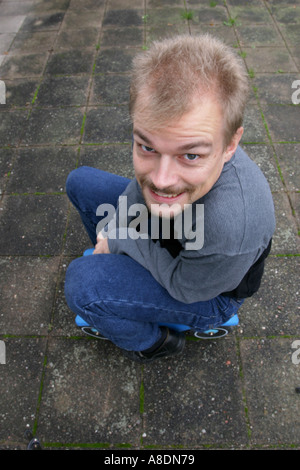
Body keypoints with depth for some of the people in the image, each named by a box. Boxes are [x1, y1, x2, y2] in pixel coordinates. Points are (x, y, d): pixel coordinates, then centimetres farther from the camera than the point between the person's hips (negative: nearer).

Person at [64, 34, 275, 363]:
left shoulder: (232, 227, -45)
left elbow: (184, 287, -24)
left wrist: (120, 238, -17)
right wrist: (113, 241, -10)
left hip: (206, 293, -6)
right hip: (168, 238, 6)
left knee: (82, 283, -28)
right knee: (80, 181, 5)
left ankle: (153, 343, 5)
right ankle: (116, 264, 28)